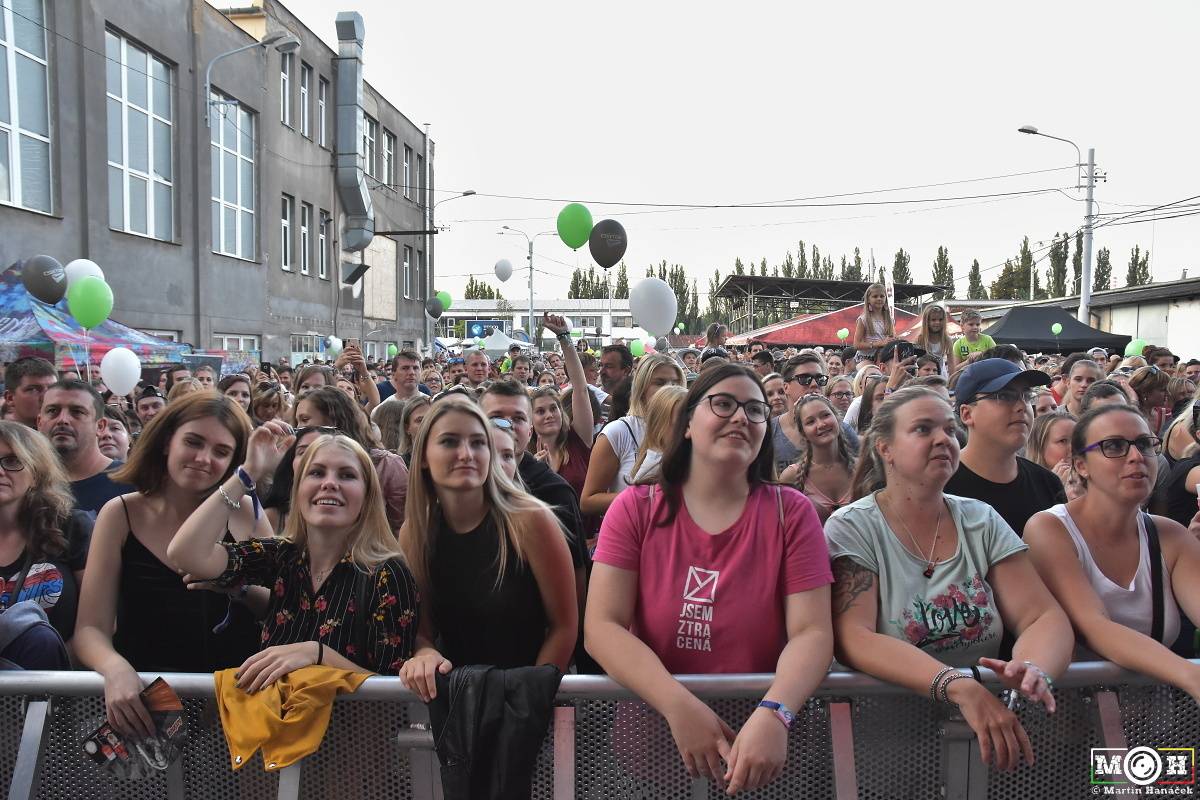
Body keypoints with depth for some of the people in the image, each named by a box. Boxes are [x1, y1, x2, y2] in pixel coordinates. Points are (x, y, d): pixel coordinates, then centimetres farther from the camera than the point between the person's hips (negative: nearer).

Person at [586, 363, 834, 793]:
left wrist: (773, 713, -24)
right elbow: (601, 627, -8)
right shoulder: (635, 508, -1)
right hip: (651, 729, 0)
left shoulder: (791, 512, -1)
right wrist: (680, 707, -20)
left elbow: (812, 632, -7)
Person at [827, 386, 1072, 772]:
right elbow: (853, 639, -19)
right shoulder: (852, 528, -8)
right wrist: (958, 687, -31)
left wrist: (1034, 670, -24)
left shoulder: (982, 522, 5)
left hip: (989, 723, 3)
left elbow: (1044, 616, -2)